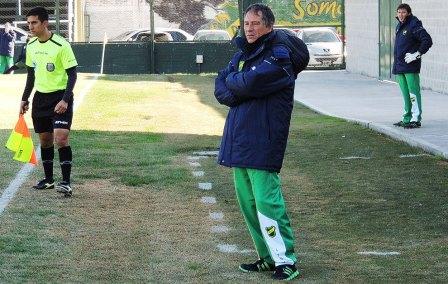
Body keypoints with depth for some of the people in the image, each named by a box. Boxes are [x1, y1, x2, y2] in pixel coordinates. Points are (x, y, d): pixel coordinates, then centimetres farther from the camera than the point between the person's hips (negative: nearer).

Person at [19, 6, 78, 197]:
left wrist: (65, 100, -23)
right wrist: (25, 99, 15)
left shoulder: (61, 45, -15)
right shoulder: (31, 46, 5)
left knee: (61, 138, -16)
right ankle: (48, 179, 23)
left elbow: (72, 74, -14)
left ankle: (66, 183, -14)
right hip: (40, 98, 7)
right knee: (45, 139, 11)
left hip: (60, 98, -7)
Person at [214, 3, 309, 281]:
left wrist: (232, 80, -2)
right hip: (238, 140, 8)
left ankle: (286, 260, -7)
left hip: (263, 143, -8)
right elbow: (220, 89, 8)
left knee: (267, 202, -12)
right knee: (247, 201, 11)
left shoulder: (280, 55, -10)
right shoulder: (242, 54, 16)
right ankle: (268, 257, 19)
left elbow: (250, 83, -22)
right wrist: (239, 94, -11)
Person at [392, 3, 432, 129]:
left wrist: (416, 54, -17)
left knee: (413, 92, -8)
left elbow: (427, 41, -17)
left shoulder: (414, 25, -11)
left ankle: (416, 119, -7)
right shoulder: (399, 26, 16)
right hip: (399, 66, 9)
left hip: (411, 66, -9)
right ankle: (407, 118, 21)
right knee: (405, 93, 14)